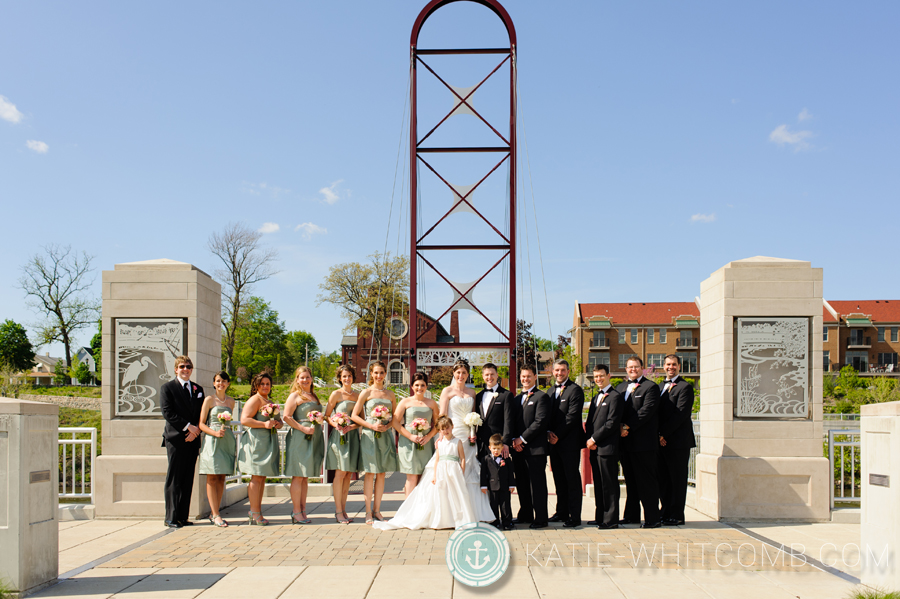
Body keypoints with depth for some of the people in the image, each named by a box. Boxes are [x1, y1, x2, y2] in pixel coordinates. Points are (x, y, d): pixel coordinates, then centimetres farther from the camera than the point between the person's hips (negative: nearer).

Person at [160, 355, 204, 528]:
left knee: (188, 480, 6)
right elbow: (168, 413, -8)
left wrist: (196, 430, -4)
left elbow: (201, 414, 13)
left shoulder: (198, 389, 16)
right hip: (175, 439, -5)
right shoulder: (167, 388, 2)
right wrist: (188, 426, -13)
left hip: (192, 439, 5)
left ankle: (183, 516, 10)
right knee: (174, 480, -3)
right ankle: (171, 518, 1)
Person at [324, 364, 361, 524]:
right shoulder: (336, 394, 1)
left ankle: (343, 510, 11)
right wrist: (336, 424, -18)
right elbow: (327, 415, 0)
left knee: (348, 474, 5)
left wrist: (353, 426, -7)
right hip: (339, 436, -4)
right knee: (340, 473, -7)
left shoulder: (357, 395, 13)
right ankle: (338, 511, -2)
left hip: (353, 436, 5)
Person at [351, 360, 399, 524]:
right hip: (370, 436, -4)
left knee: (381, 474, 6)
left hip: (385, 436, 4)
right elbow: (354, 416, -2)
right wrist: (371, 425, -12)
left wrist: (387, 426, -5)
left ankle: (377, 510, 14)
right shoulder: (366, 393, 0)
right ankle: (368, 512, 4)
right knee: (370, 473, -3)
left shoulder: (390, 394, 11)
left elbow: (395, 417, 15)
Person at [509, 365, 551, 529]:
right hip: (518, 448, 7)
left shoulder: (541, 397, -3)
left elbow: (541, 421, -13)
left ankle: (540, 519, 1)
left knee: (537, 484, -3)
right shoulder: (517, 399, 19)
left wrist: (522, 439, -13)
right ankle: (525, 515, 21)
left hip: (535, 448, -7)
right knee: (522, 484, 11)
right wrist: (513, 440, 1)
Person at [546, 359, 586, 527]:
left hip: (570, 442, -7)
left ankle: (574, 516, 0)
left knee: (572, 480, -4)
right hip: (554, 442, 7)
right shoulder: (551, 391, 18)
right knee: (559, 479, 12)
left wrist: (558, 435, -14)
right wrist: (549, 432, -1)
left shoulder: (575, 390, -7)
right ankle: (562, 512, 20)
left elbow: (572, 416, -14)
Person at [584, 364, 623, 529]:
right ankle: (600, 517, 18)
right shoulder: (596, 397, 20)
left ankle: (611, 519, 0)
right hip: (594, 448, 8)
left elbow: (612, 423, -15)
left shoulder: (615, 396, -7)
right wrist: (589, 440, 2)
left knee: (609, 485, -4)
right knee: (598, 484, 12)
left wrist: (594, 439, -13)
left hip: (607, 447, -8)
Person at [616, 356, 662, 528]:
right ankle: (632, 515, 21)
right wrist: (620, 427, -3)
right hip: (625, 442, 7)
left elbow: (646, 411, -15)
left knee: (647, 481, -4)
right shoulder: (620, 387, 18)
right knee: (630, 481, 13)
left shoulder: (651, 387, -4)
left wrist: (627, 427, -17)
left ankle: (652, 518, 1)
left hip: (643, 442, -7)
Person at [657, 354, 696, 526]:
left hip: (678, 441, -7)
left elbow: (680, 414, -14)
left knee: (677, 479, -1)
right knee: (663, 479, 10)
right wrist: (658, 435, 3)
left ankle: (677, 515, 5)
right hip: (662, 440, 7)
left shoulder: (685, 387, -6)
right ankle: (666, 513, 18)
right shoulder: (661, 387, 18)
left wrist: (663, 433, -16)